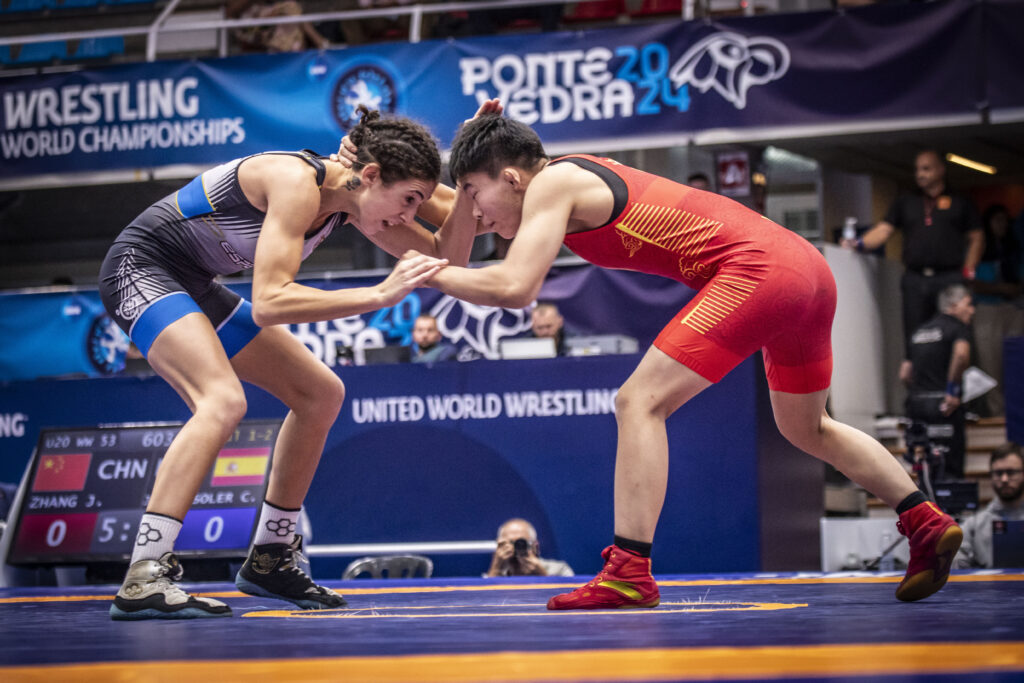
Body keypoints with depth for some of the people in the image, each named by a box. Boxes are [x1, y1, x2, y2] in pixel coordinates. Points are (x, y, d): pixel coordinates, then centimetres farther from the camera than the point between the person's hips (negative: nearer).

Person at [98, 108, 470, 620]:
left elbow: (446, 260, 4)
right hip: (141, 268, -10)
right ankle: (142, 579, -36)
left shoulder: (354, 199, -2)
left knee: (320, 393, 9)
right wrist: (378, 296, -39)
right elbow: (268, 303, -37)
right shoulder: (297, 183, -29)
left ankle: (268, 559, 18)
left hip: (194, 288, 10)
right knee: (223, 400, -31)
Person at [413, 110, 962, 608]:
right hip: (807, 264, 10)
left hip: (755, 269, -10)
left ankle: (630, 572, -17)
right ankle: (927, 524, 27)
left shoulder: (552, 183, -6)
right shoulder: (581, 175, 20)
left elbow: (514, 288, -17)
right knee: (806, 428, 27)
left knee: (640, 401, -11)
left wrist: (428, 272, -6)